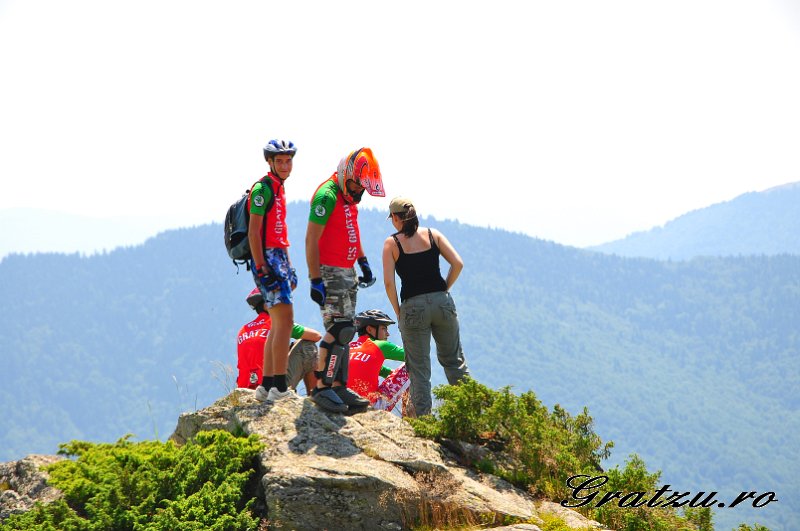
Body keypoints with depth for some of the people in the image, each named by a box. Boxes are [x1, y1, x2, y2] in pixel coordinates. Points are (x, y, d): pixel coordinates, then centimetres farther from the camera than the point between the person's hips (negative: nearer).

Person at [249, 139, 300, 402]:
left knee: (278, 324, 10)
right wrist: (261, 268, -22)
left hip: (279, 259, 10)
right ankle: (279, 387, -18)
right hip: (266, 260, -10)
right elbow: (254, 232, -17)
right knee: (285, 319, -16)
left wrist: (289, 266, 22)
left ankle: (266, 386, 14)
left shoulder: (279, 188, 17)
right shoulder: (263, 188, -12)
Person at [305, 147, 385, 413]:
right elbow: (311, 240, -19)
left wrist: (364, 263, 21)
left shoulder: (350, 196, 12)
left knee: (344, 331, 10)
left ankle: (339, 387, 14)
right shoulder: (327, 195, -17)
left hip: (348, 272, 10)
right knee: (339, 329, -15)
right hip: (329, 272, -10)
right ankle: (322, 387, -11)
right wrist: (316, 281, -22)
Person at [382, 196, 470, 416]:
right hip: (442, 302, 2)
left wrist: (397, 311, 3)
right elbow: (458, 264, -1)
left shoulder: (392, 243, -1)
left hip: (413, 306, -2)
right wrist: (444, 290, 10)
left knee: (419, 368, 5)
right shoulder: (433, 234, 6)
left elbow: (389, 282, -9)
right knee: (454, 360, 15)